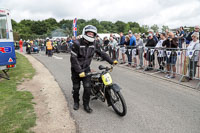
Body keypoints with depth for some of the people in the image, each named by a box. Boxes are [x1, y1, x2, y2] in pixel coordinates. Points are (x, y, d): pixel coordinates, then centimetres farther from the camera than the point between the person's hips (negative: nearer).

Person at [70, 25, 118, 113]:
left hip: (86, 68, 3)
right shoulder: (77, 43, -16)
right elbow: (73, 58, -19)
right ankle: (76, 102, 32)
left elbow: (101, 53, 4)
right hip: (76, 69, -3)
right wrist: (80, 71, -23)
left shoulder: (93, 44, -2)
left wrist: (112, 61, -4)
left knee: (87, 87, -5)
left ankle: (86, 105, 12)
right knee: (76, 88, 9)